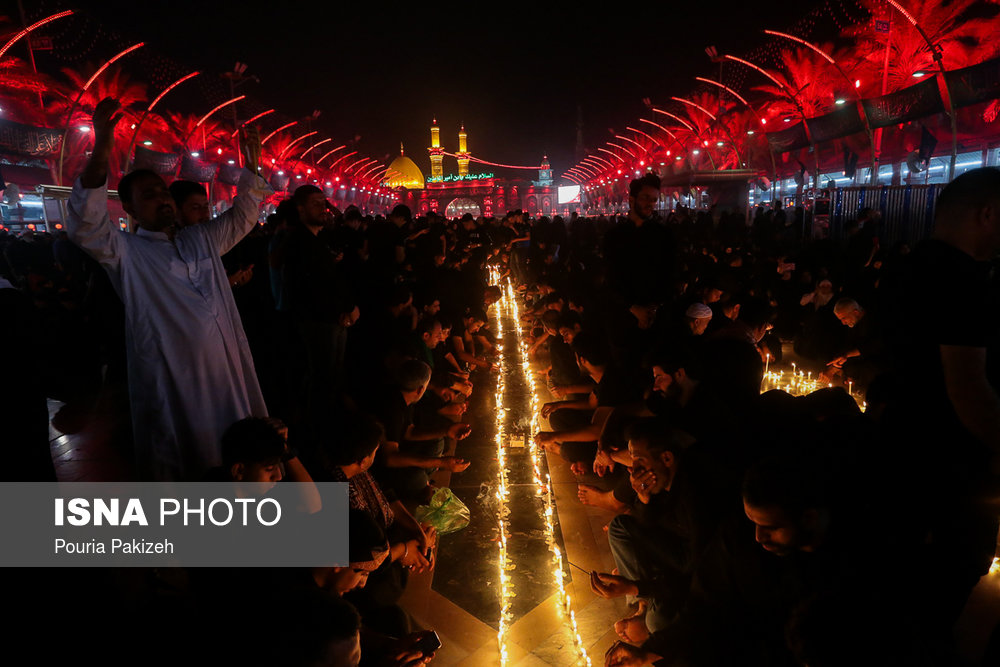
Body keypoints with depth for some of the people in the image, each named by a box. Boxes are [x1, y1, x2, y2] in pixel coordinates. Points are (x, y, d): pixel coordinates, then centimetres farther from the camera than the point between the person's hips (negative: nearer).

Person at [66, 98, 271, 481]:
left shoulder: (202, 239, 14)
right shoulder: (125, 252, -4)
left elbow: (242, 216, 22)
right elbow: (86, 227, -22)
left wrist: (252, 169, 8)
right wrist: (100, 157, -35)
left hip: (227, 372, 5)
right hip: (171, 381, -5)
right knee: (182, 467, 4)